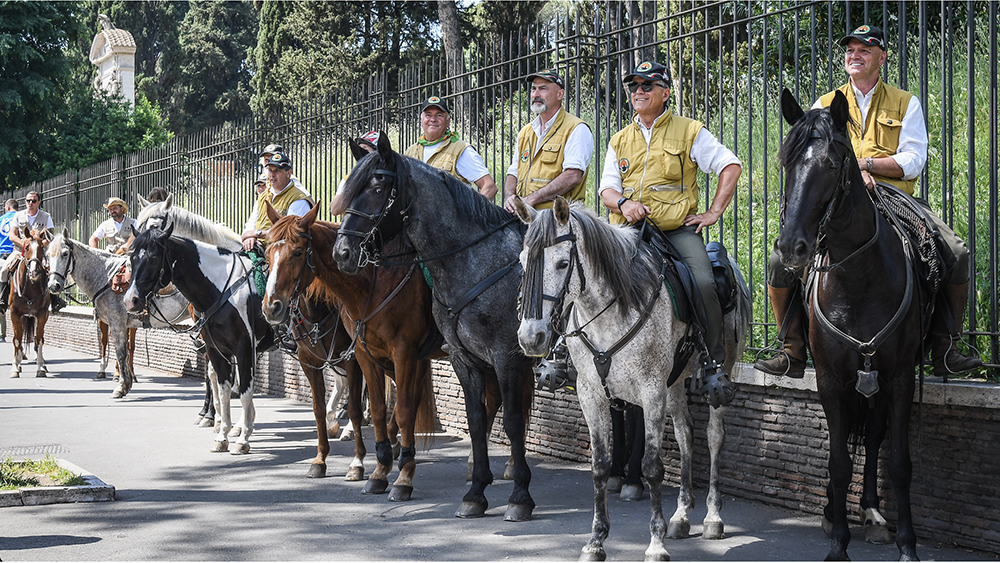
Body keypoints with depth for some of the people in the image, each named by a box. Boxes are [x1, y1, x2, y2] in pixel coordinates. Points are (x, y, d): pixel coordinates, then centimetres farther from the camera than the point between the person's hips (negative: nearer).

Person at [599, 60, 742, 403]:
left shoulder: (690, 132, 8)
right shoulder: (620, 140, 18)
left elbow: (730, 166, 6)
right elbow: (607, 188, 13)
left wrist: (714, 212, -1)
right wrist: (623, 202, -11)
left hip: (678, 230, -3)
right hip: (630, 231, 3)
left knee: (702, 283, -28)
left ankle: (715, 363, -15)